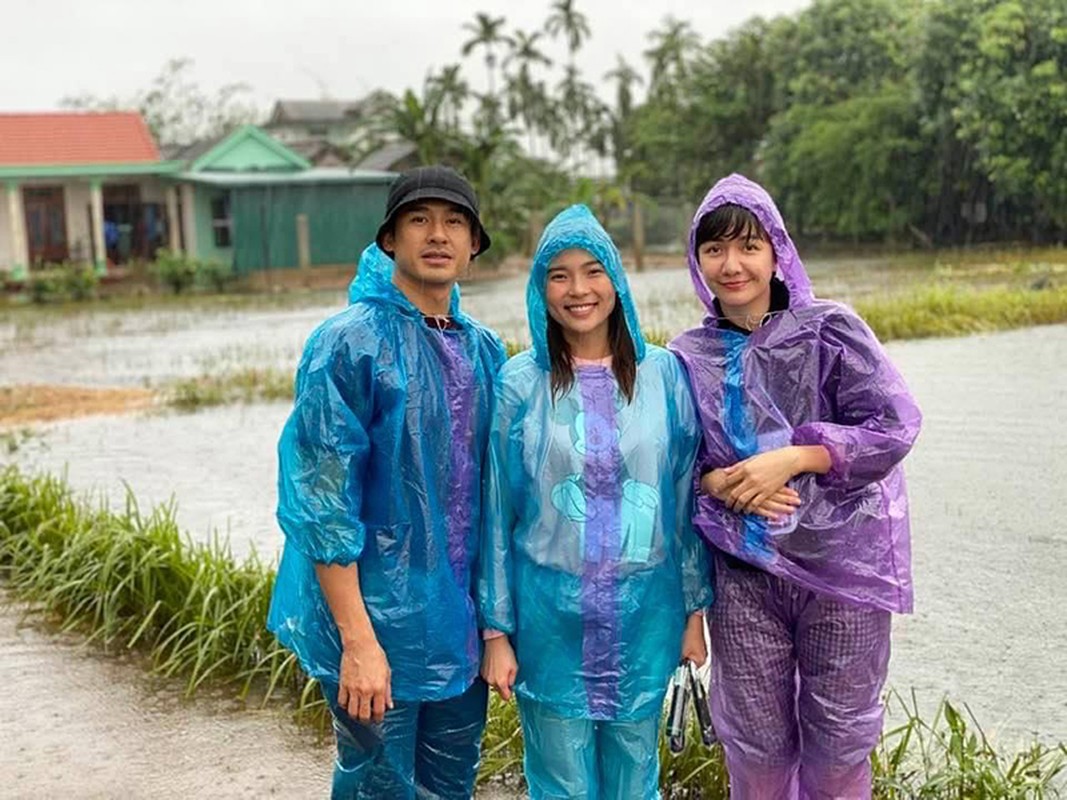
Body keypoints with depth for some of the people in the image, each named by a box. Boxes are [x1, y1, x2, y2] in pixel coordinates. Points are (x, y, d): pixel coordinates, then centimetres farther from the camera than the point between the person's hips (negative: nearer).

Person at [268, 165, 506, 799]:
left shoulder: (484, 350, 6)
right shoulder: (350, 344, -13)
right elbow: (322, 502, -16)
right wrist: (358, 641, -18)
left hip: (462, 623, 6)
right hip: (380, 622, -6)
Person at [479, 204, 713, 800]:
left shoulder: (664, 374, 0)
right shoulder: (518, 383, -4)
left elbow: (688, 499, 5)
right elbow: (496, 512, -1)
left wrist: (695, 608, 5)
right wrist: (497, 629, -1)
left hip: (645, 610, 2)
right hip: (550, 613, -1)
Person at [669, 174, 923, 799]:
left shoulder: (828, 330, -5)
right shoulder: (688, 357, 3)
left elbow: (894, 425, -11)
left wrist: (791, 458, -18)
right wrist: (716, 481, -13)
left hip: (842, 563, -2)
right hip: (744, 571, 2)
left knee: (840, 736, 11)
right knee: (755, 739, 12)